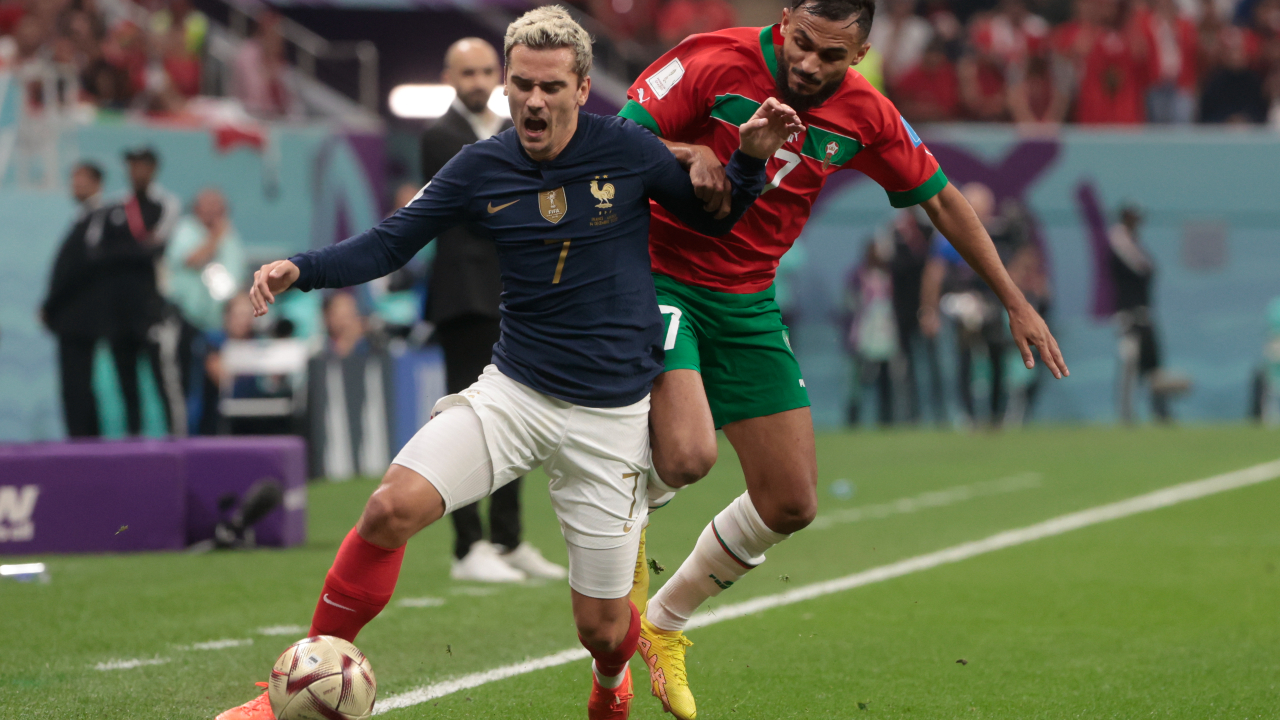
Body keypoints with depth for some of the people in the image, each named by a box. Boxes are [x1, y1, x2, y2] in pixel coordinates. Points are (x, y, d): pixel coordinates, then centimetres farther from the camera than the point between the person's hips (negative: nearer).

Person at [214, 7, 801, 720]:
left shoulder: (627, 150, -6)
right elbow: (388, 244, 2)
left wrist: (752, 159, -9)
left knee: (601, 628, 2)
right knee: (393, 507, -24)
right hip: (514, 393, 1)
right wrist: (301, 270, -14)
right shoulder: (482, 167, -2)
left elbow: (714, 220, 9)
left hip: (612, 417, -1)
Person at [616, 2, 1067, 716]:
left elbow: (939, 198, 11)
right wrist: (687, 153, -34)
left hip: (749, 304, 6)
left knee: (792, 503, 3)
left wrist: (1015, 301, 12)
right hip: (661, 279, -5)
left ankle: (666, 622, 25)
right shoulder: (714, 62, -18)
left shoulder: (864, 115, -3)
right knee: (688, 455, -29)